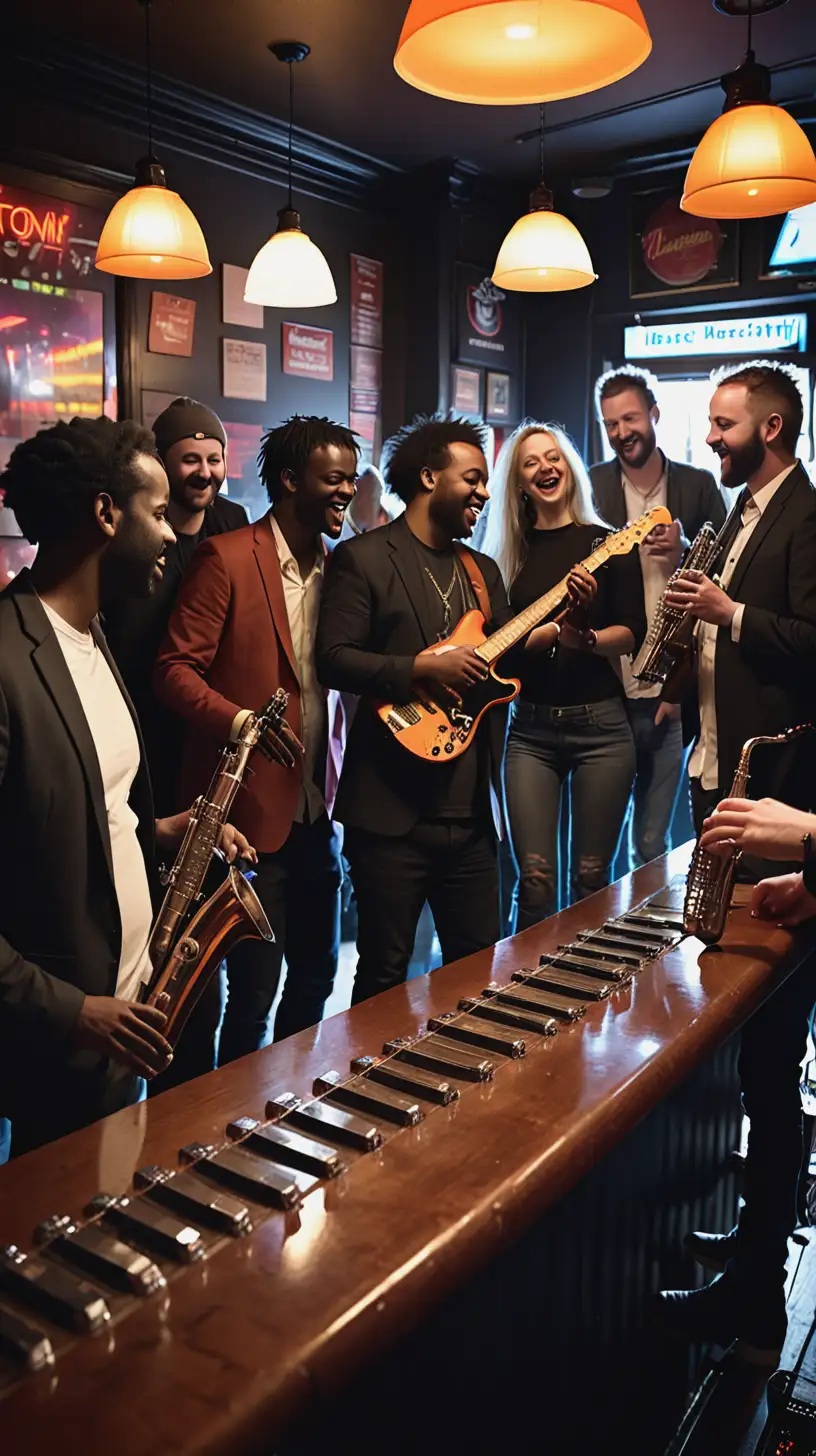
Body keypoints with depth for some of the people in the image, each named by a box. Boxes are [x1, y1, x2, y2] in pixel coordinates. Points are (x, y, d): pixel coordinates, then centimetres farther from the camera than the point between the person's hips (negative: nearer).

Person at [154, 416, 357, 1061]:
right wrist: (239, 723, -28)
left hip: (315, 810, 7)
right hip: (252, 810, -7)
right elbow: (175, 668, -12)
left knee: (315, 976, 18)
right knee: (253, 995, 1)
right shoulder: (227, 558, -10)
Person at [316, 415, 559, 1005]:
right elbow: (334, 659, -13)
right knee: (385, 977, 6)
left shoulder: (483, 571, 18)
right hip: (391, 811, -6)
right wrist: (423, 669, -20)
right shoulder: (364, 558, -5)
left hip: (470, 812, 7)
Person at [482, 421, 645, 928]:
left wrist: (583, 638, -20)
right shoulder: (511, 553, 11)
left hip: (600, 722, -2)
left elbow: (634, 630, -3)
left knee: (592, 880, 4)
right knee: (535, 882, -2)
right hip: (530, 728, 2)